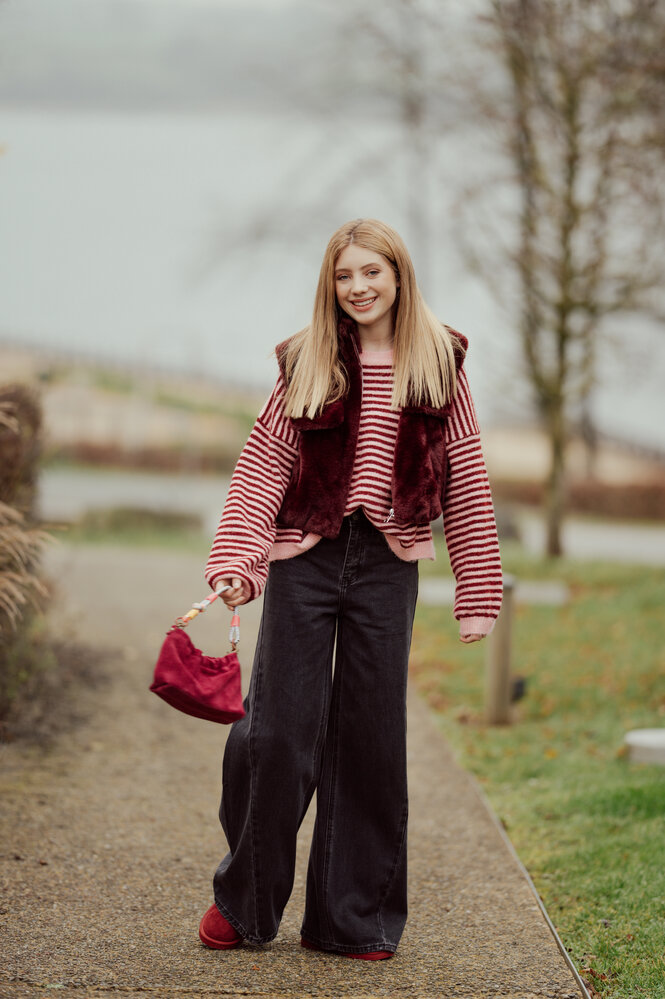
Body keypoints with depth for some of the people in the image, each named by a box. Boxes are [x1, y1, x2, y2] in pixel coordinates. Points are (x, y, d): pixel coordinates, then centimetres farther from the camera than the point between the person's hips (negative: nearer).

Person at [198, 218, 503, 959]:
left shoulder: (439, 363, 5)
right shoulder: (307, 364, 4)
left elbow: (465, 482, 5)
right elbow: (261, 466, -2)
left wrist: (477, 593, 1)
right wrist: (234, 558, -16)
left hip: (387, 566, 1)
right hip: (304, 561, -1)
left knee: (370, 738, 5)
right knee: (278, 730, -2)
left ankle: (353, 919, 16)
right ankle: (244, 902, 17)